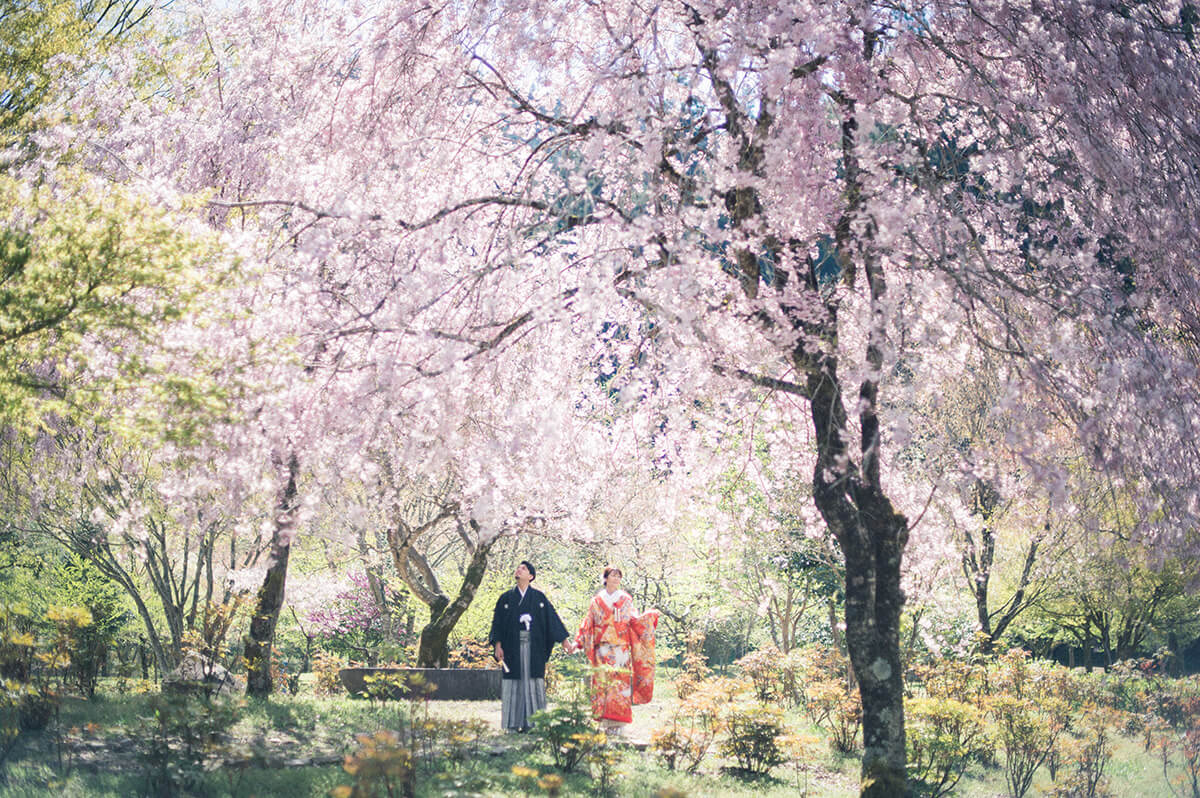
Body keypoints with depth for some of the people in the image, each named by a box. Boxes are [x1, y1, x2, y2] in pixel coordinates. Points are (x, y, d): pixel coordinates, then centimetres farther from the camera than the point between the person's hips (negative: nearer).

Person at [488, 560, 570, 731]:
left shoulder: (539, 597, 7)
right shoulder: (506, 598, 9)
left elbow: (552, 618, 8)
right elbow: (498, 622, 6)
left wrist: (563, 640, 5)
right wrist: (498, 645, -4)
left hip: (534, 647, 0)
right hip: (512, 647, 0)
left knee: (533, 684, -2)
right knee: (513, 684, -1)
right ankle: (514, 724, 1)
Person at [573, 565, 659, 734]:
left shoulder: (625, 600, 12)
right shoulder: (597, 601, 12)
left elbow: (635, 620, 6)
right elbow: (588, 623, 12)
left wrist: (650, 616, -10)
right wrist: (578, 642, 4)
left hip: (621, 649, -1)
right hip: (603, 649, 1)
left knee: (620, 682, -9)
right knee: (602, 683, -7)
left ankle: (619, 723, -8)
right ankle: (605, 722, -3)